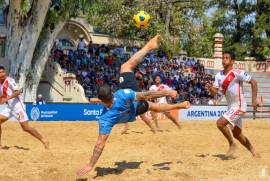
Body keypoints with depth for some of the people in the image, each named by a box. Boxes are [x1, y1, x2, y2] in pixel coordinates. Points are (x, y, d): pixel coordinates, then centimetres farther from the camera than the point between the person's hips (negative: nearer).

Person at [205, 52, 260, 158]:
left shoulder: (237, 73, -16)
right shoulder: (219, 75, 5)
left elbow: (253, 82, -13)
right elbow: (214, 92, 3)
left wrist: (254, 99, -17)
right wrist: (209, 88, -19)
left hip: (239, 106, -8)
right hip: (231, 107, 8)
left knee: (220, 123, -19)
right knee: (237, 134, 14)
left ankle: (232, 145, 0)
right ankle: (254, 152, 28)